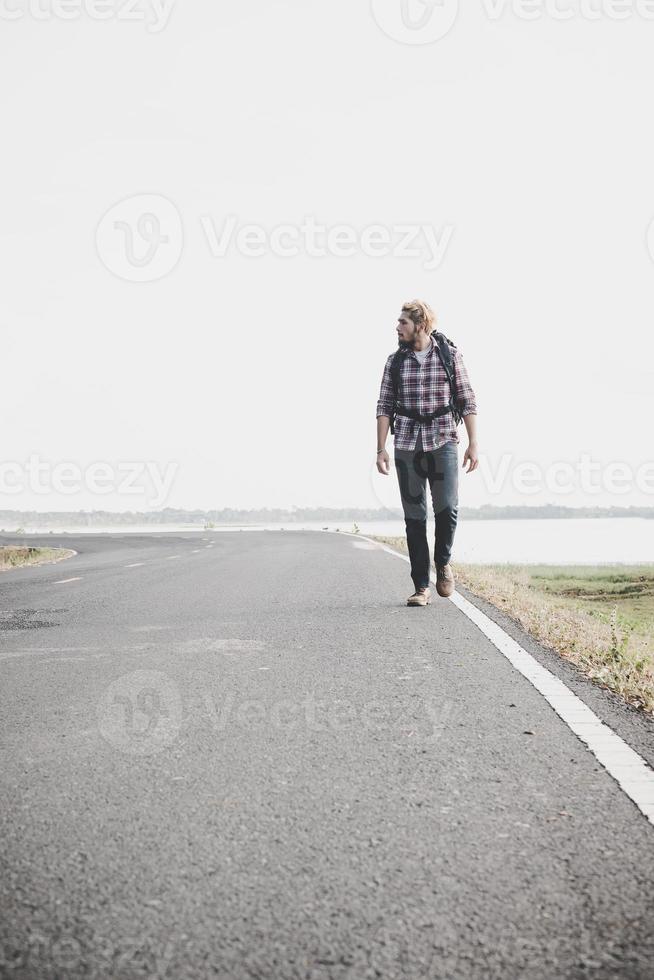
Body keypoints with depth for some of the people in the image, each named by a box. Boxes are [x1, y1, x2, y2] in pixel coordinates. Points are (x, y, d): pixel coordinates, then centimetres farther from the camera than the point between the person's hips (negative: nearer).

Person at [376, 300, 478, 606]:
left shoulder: (450, 355, 2)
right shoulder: (395, 360, 7)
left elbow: (467, 401, 2)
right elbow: (384, 406, 7)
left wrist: (473, 443, -4)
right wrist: (381, 449, 0)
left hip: (443, 441, -1)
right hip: (407, 444, 2)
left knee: (447, 507, -13)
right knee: (414, 517, 0)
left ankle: (443, 562, 17)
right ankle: (421, 587, 7)